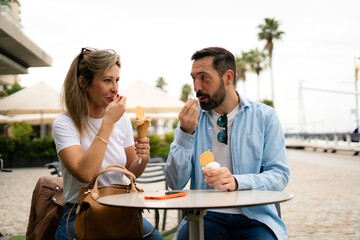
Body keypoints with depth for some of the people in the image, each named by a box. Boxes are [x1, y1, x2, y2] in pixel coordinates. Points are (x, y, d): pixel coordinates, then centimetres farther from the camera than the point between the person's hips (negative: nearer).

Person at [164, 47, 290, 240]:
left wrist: (236, 181, -21)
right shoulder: (191, 119, 7)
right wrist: (185, 134, -12)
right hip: (206, 215, 1)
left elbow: (280, 175, -4)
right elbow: (175, 183, 0)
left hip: (254, 216, -1)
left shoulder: (264, 116, 3)